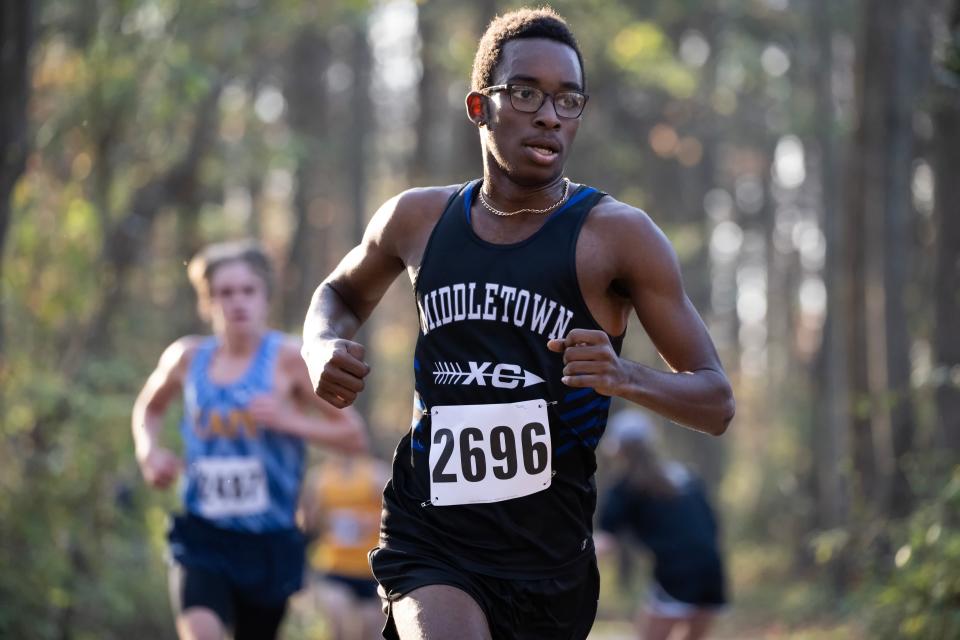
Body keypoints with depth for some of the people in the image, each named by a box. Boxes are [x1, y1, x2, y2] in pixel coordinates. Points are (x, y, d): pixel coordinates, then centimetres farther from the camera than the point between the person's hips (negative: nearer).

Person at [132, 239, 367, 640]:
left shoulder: (289, 359, -6)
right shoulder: (187, 358, 3)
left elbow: (354, 436, -6)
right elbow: (149, 407, 26)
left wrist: (290, 420, -19)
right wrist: (148, 450, 6)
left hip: (270, 544, -1)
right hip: (202, 536, 1)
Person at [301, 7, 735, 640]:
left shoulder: (616, 234, -5)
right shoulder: (419, 220, 5)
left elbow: (717, 403, -6)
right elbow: (341, 292, 27)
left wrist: (624, 376, -27)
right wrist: (323, 347, 4)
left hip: (549, 557, 0)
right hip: (429, 539, 0)